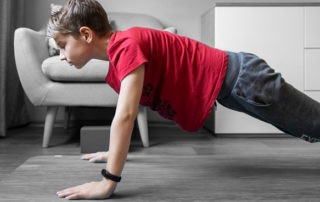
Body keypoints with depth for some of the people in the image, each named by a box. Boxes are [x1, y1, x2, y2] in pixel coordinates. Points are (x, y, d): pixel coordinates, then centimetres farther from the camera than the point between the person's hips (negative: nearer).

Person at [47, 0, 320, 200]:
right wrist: (116, 151, 26)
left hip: (238, 77, -8)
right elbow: (125, 113, 21)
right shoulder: (115, 70, 5)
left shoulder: (126, 44, -26)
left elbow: (126, 115, -33)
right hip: (228, 88, 8)